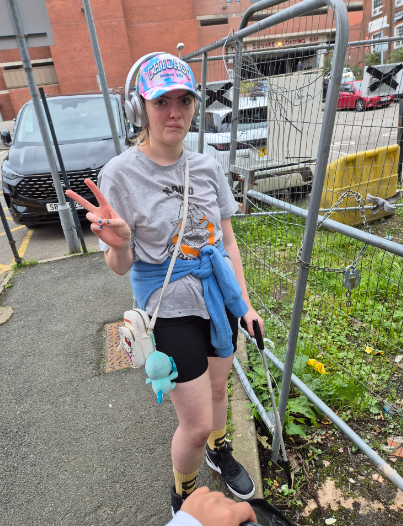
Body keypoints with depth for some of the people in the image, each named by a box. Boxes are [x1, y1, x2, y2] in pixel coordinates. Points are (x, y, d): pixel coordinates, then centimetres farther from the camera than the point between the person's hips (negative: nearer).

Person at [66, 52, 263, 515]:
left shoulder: (208, 166, -2)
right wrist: (119, 244, -33)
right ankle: (182, 496, 42)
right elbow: (120, 267, -10)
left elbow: (227, 240, 5)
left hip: (220, 297, 5)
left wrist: (245, 302, 5)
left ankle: (218, 452, 59)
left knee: (217, 390, 25)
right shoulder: (119, 173, -14)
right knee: (197, 423, 6)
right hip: (170, 310, -4)